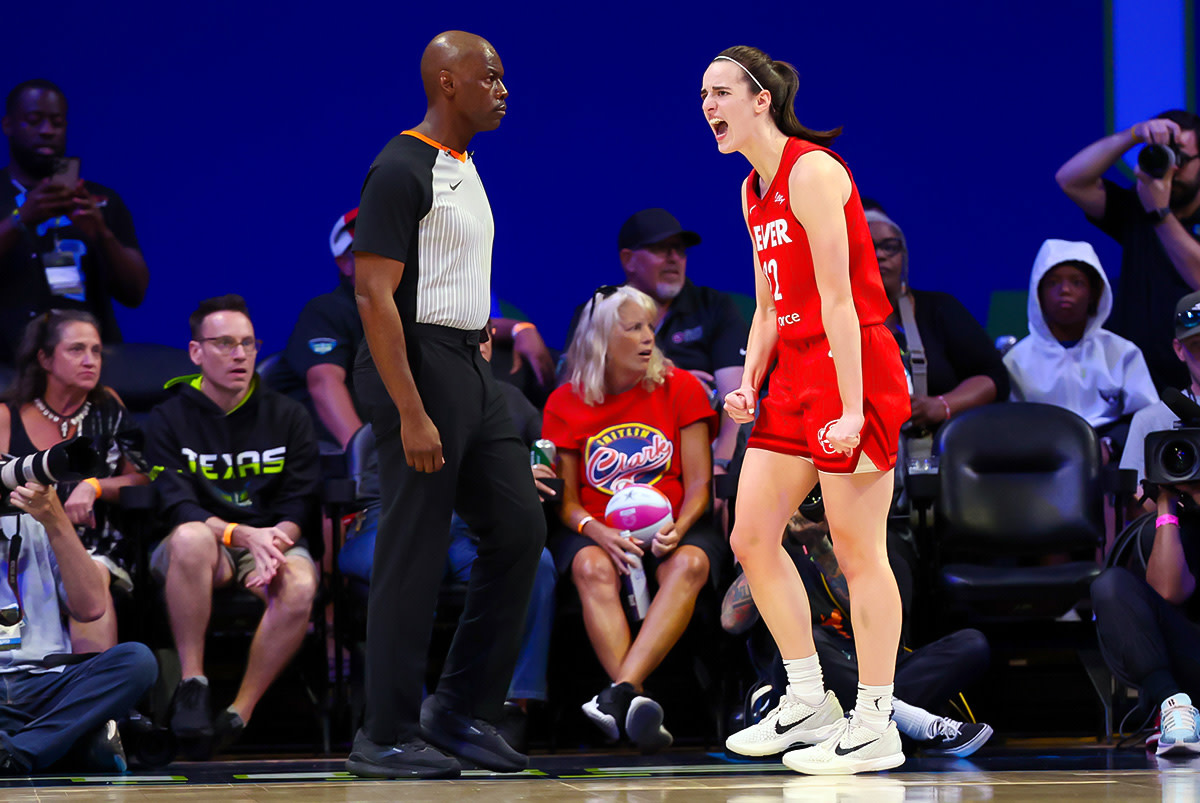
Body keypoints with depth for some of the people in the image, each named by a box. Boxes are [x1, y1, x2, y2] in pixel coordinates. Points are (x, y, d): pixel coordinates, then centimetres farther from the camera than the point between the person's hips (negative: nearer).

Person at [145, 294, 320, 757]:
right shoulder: (169, 419, 5)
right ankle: (192, 685, -31)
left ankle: (239, 714, -26)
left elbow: (299, 505, 5)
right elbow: (177, 507, -8)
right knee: (191, 538, -39)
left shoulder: (288, 417, 10)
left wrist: (275, 543, -19)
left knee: (300, 587, -34)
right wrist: (243, 536, -25)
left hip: (272, 541, 2)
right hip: (204, 544, -1)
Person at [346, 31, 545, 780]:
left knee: (519, 527, 7)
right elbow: (375, 295, -18)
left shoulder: (466, 169, 16)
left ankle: (463, 710, 14)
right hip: (417, 362, -9)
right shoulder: (400, 170, -13)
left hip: (471, 365, 9)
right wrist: (411, 414, -22)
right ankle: (387, 737, 2)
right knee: (414, 553, -6)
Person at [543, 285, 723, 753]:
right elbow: (566, 498, 4)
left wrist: (677, 528, -19)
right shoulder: (566, 403, 6)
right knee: (592, 568, -35)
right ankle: (635, 705, -50)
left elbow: (699, 483, 2)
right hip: (597, 530, 0)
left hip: (671, 527, 0)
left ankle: (620, 692, -51)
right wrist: (597, 531, -18)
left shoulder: (680, 389, 6)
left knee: (689, 564, -35)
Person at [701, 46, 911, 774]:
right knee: (752, 539, 9)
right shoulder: (753, 193, 15)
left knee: (858, 551, -5)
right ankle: (809, 702, 20)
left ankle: (875, 729, 1)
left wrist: (851, 409, -22)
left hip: (853, 368, -9)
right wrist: (749, 385, 5)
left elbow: (837, 300, -18)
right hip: (794, 375, 9)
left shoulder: (812, 171, -14)